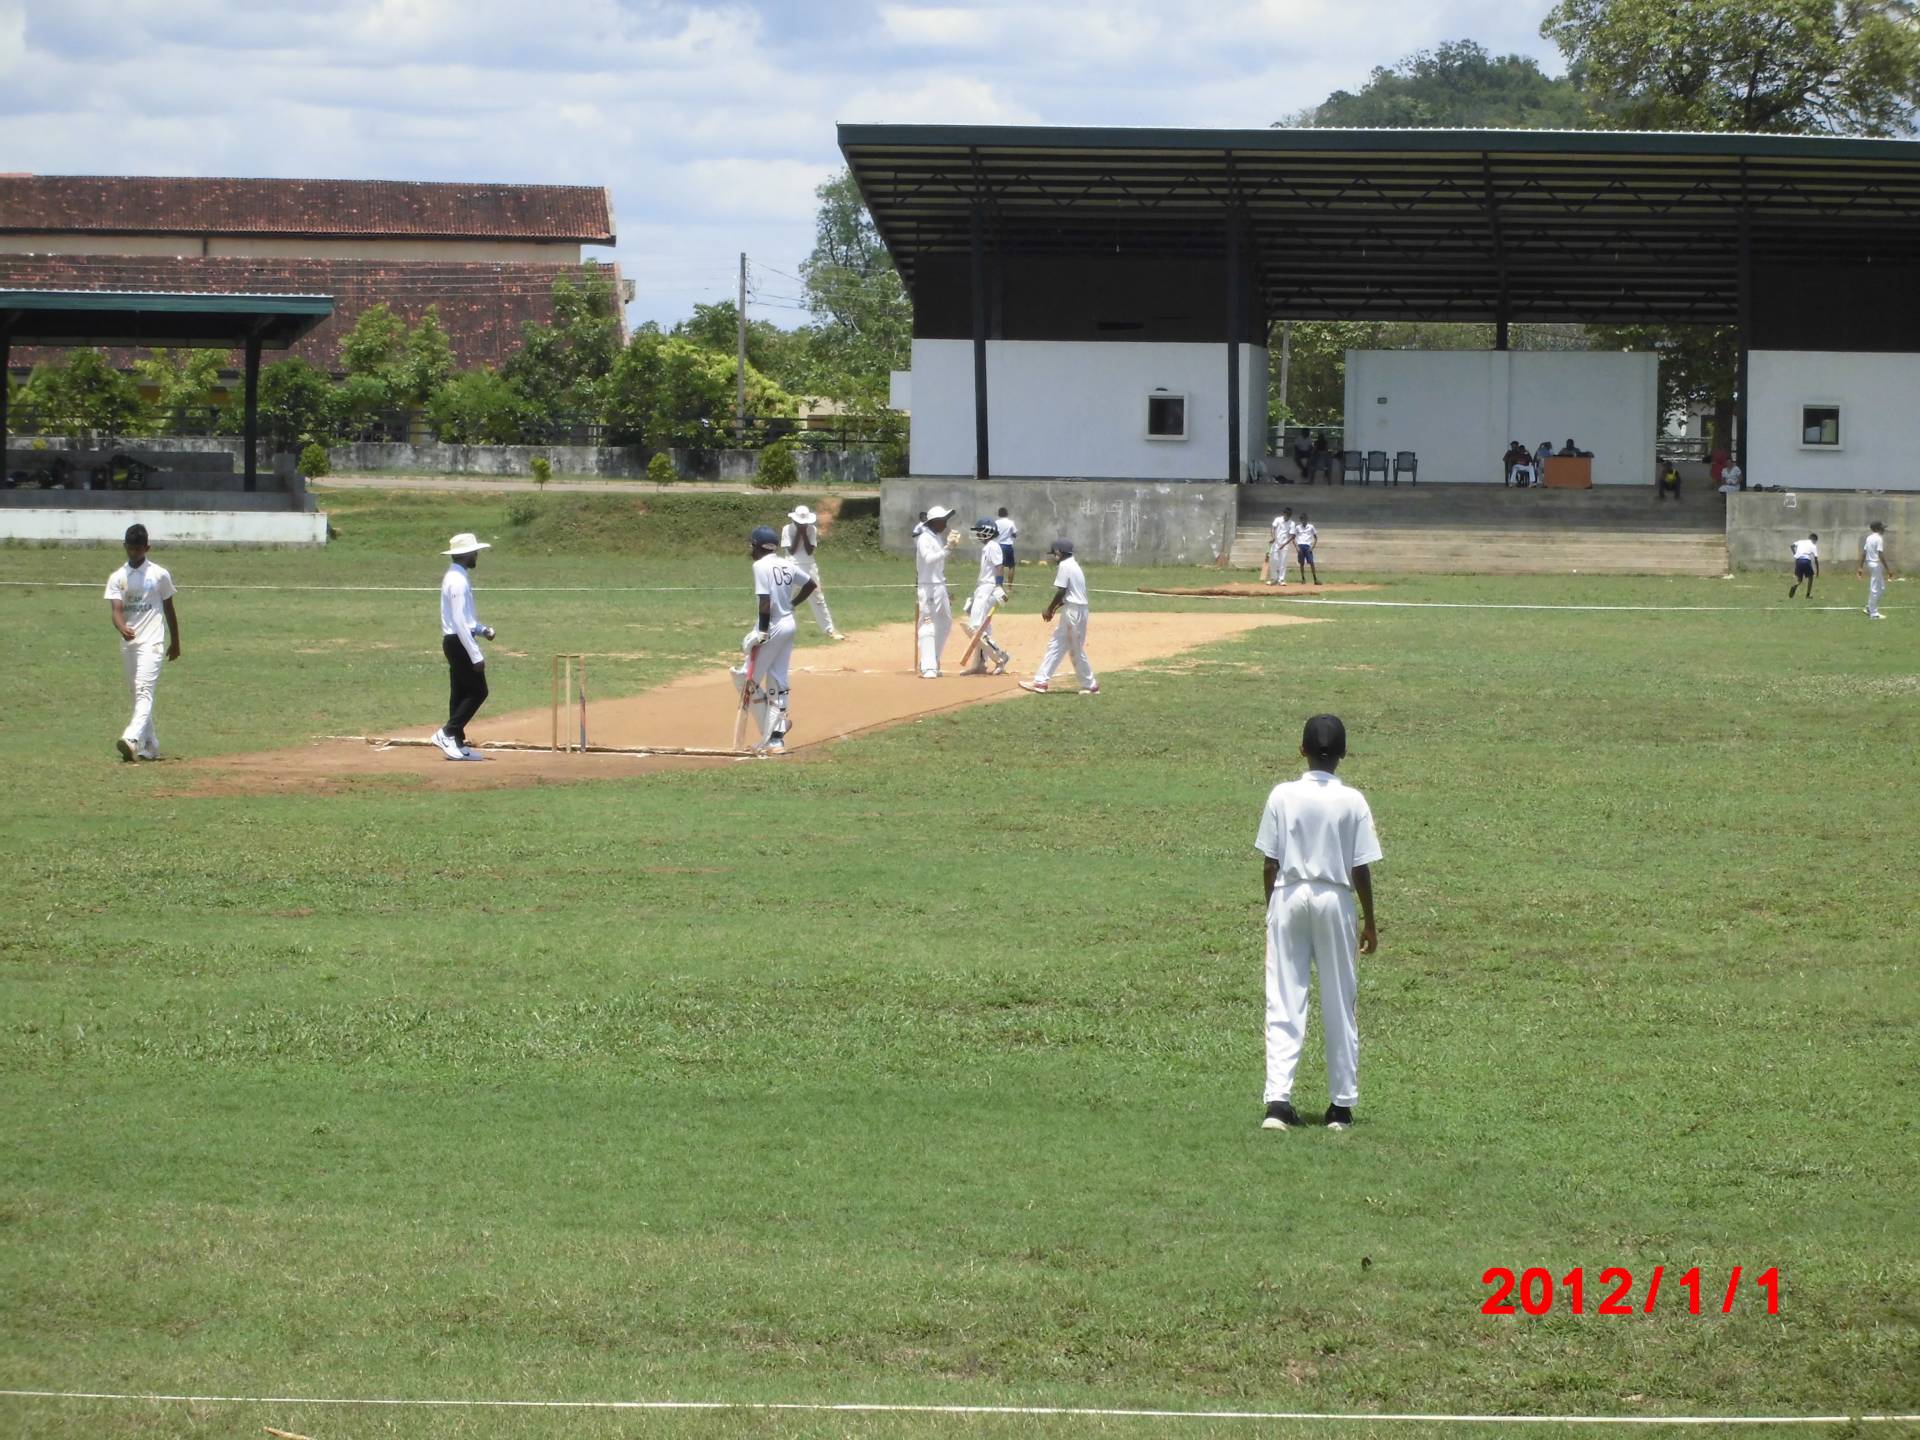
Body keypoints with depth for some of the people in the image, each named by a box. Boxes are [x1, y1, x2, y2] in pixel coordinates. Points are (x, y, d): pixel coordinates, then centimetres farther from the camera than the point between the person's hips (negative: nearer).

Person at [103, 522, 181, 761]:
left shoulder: (159, 575, 0)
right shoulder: (117, 578, 5)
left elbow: (169, 609, 8)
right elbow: (116, 609, -8)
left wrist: (175, 642, 11)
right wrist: (122, 628, -29)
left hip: (152, 641, -5)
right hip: (128, 642, 5)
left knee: (144, 690, -19)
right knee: (137, 694, 11)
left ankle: (132, 740, -35)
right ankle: (150, 746, 20)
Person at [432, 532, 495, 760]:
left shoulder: (454, 578, 14)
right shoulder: (458, 581, -18)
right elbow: (460, 623, -23)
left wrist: (482, 630, 9)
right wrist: (475, 656, -23)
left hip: (455, 641, 10)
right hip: (459, 642, -10)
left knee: (460, 693, 11)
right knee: (477, 691, -8)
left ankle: (458, 744, 13)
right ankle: (447, 733, -10)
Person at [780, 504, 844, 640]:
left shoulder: (812, 529, 1)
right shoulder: (787, 529, -5)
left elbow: (810, 551, -6)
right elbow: (791, 551, -11)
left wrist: (804, 534, -13)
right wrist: (798, 533, -14)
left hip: (809, 567, 3)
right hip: (792, 566, -2)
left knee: (818, 598, 7)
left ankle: (829, 629, 14)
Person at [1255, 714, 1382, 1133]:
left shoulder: (1282, 796, -5)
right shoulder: (1352, 801, -7)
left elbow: (1269, 863, -2)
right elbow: (1361, 869, -4)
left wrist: (1273, 909, 11)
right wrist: (1369, 922, 6)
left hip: (1289, 896, 0)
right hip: (1334, 899, 0)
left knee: (1284, 1004, 0)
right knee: (1339, 1007, 10)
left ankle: (1278, 1098, -12)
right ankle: (1342, 1103, 16)